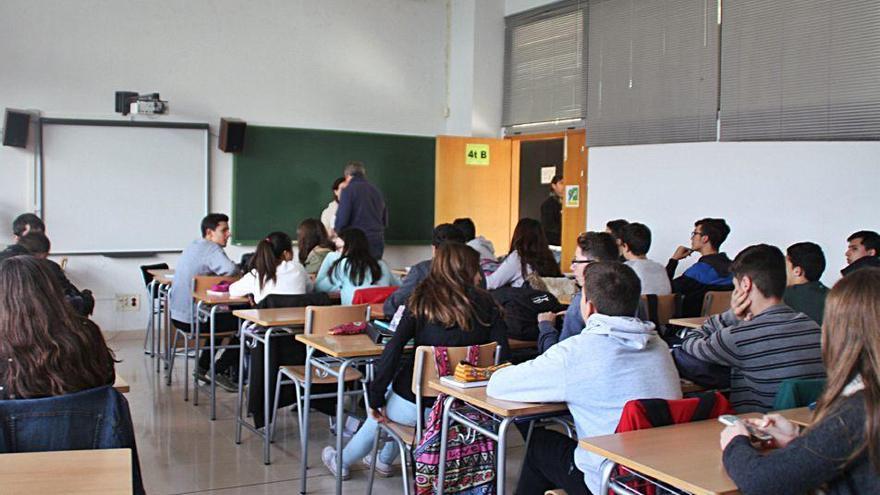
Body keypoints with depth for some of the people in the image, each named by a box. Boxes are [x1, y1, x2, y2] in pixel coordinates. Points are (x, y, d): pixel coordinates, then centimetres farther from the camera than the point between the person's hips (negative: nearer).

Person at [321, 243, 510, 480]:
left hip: (416, 406, -3)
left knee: (381, 412, 30)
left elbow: (393, 351, -15)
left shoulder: (422, 302, -8)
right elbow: (503, 355, -10)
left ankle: (342, 461, 51)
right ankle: (384, 461, 50)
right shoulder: (486, 304, -4)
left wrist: (375, 398, -8)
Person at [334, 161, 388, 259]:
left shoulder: (348, 190, -6)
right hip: (378, 243, 6)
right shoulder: (376, 191, 14)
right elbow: (385, 221, 19)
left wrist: (336, 230, 8)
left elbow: (342, 220, -11)